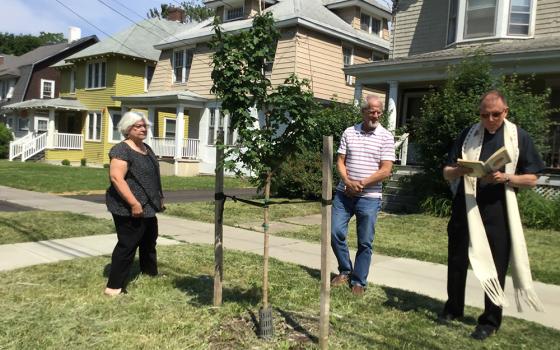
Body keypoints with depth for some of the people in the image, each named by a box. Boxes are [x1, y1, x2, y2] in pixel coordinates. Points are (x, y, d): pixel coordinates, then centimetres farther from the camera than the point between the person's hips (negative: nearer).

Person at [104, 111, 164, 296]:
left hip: (148, 207, 9)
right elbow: (116, 178, -24)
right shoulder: (121, 150, -16)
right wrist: (134, 203, -28)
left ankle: (150, 274, 36)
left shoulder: (146, 148, 13)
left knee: (149, 241, 20)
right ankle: (114, 286, 2)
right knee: (127, 245, -6)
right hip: (130, 209, -9)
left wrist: (159, 197, 18)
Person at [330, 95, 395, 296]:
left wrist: (361, 184, -14)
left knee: (365, 242, 3)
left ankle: (359, 281, 17)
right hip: (344, 194, 3)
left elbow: (386, 170, -8)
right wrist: (348, 182, -13)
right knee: (335, 233, 0)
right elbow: (340, 161, 5)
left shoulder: (386, 137, -2)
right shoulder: (349, 133, 7)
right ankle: (345, 271, 22)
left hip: (369, 197, -2)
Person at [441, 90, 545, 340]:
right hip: (465, 207, 2)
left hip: (498, 211, -2)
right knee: (457, 260, 11)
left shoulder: (519, 137, 2)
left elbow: (531, 179, 1)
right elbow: (447, 173, 6)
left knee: (496, 266, 4)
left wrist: (505, 178, -18)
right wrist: (459, 170, -17)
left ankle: (490, 321, 19)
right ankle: (453, 308, 30)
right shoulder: (468, 134, 7)